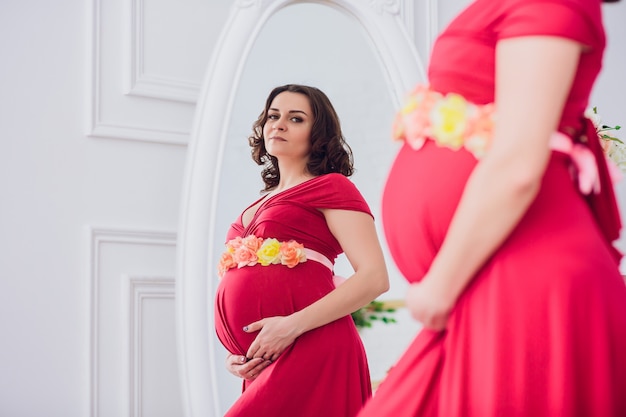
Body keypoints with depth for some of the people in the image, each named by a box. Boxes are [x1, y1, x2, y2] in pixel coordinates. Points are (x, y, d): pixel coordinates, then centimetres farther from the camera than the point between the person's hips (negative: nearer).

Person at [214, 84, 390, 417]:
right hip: (264, 363, 7)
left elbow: (374, 277, -9)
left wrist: (293, 325, -17)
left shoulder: (331, 187, 2)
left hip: (309, 351, -7)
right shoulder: (259, 206, 22)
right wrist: (235, 353, 8)